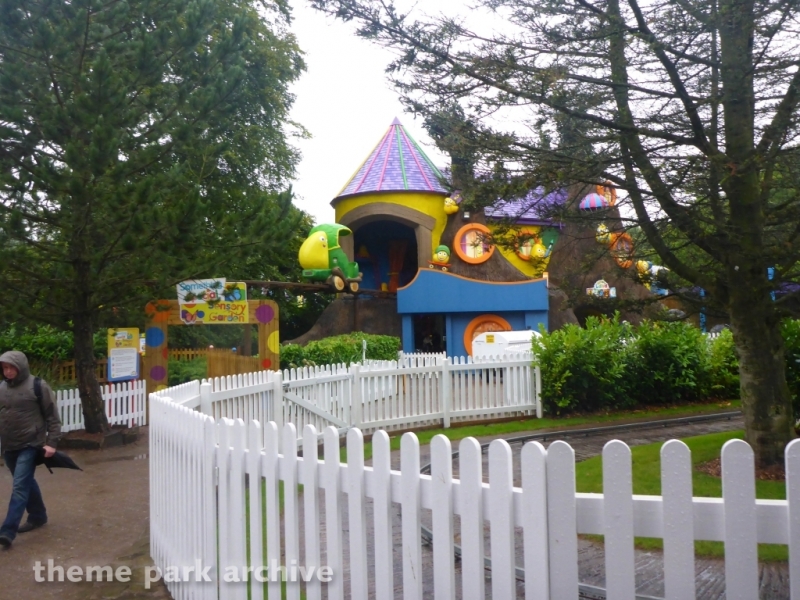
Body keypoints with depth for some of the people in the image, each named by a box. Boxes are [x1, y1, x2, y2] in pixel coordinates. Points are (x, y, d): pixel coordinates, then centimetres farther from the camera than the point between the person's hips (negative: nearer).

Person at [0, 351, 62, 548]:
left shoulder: (38, 386, -9)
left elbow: (52, 417, -6)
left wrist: (51, 442, -10)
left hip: (30, 445, -6)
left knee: (20, 486, -10)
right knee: (26, 483, 18)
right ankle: (38, 516, 34)